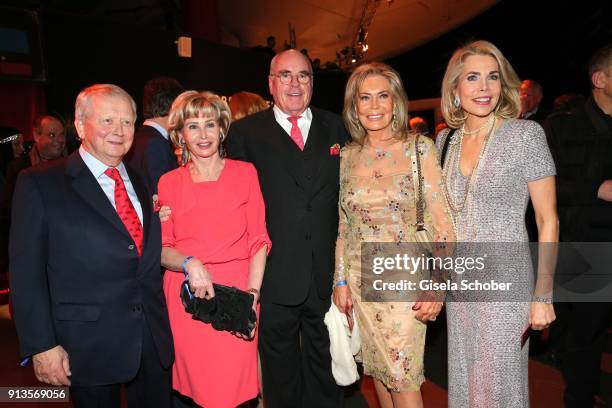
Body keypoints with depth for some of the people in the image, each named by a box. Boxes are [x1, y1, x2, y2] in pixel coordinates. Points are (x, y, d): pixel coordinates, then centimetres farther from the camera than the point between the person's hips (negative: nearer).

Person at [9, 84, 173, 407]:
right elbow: (26, 271, -8)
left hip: (154, 341, 4)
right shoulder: (39, 183, -6)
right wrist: (42, 345, -11)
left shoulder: (143, 184, 9)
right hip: (89, 347, -4)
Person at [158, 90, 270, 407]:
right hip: (187, 295, 1)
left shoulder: (245, 173, 4)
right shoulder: (168, 183, 6)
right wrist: (190, 264, -14)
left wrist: (252, 293, -12)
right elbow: (162, 247, 7)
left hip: (237, 291, 0)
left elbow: (259, 240, 0)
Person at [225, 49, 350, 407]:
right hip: (275, 277, -1)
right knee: (280, 371, 17)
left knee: (325, 364, 19)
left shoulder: (336, 128, 7)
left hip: (329, 274, 2)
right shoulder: (246, 133, 0)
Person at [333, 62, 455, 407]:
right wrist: (340, 280, 6)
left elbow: (442, 224, -9)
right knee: (378, 371, 17)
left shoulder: (420, 147, -7)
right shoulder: (348, 155, 3)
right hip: (360, 280, 4)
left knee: (403, 378, 2)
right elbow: (343, 224, 8)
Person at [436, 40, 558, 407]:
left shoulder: (525, 134, -10)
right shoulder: (446, 140, 4)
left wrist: (544, 295, -11)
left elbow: (548, 221, -8)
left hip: (505, 280, -4)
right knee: (463, 378, 18)